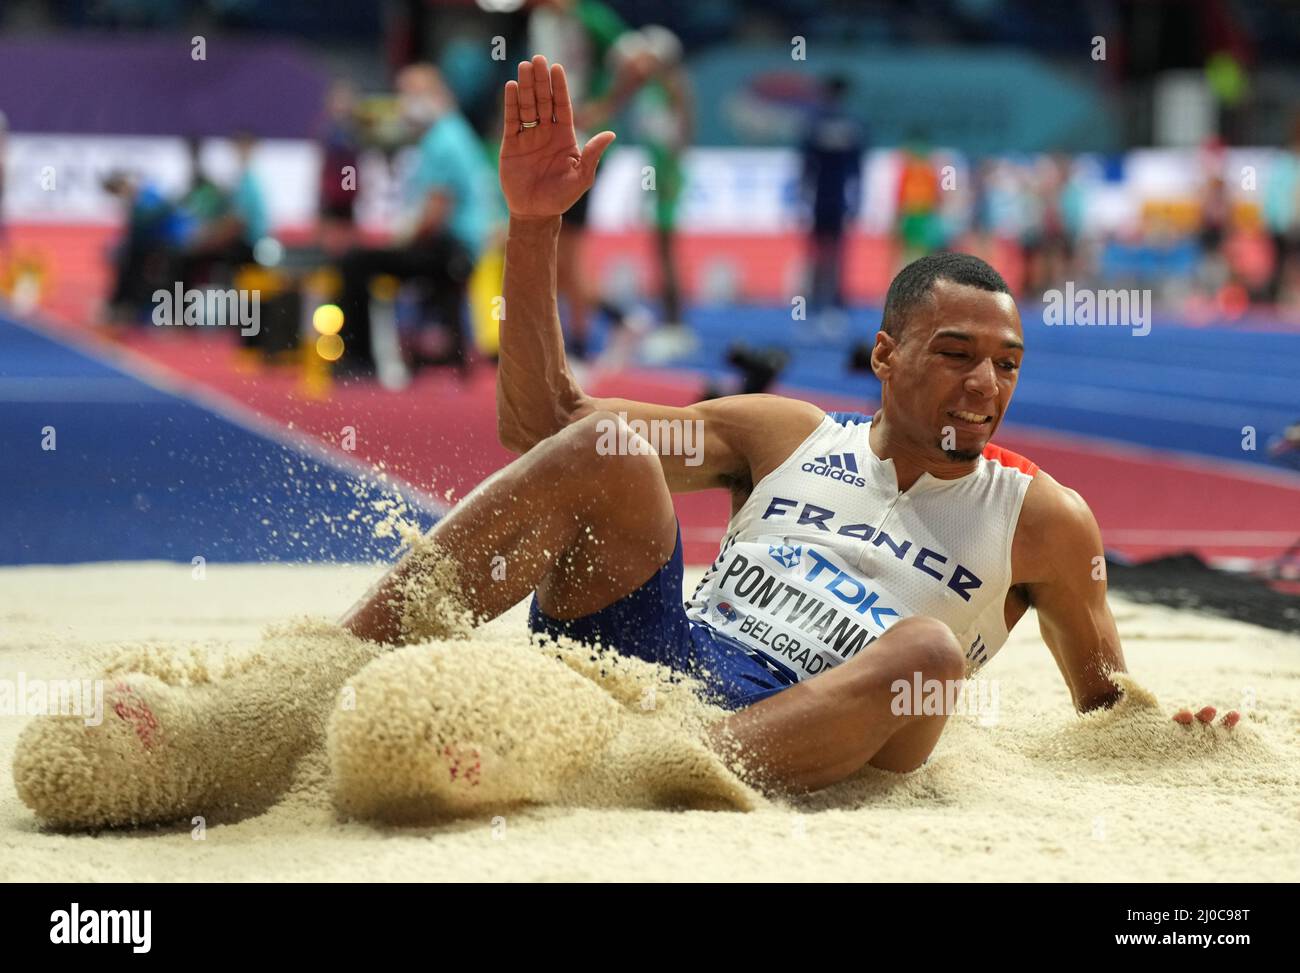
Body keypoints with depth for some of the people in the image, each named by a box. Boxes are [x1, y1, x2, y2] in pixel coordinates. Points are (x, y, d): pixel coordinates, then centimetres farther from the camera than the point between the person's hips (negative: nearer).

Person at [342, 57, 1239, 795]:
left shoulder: (1042, 521, 16)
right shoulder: (784, 437, 18)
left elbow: (1108, 706, 24)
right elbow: (540, 420, 13)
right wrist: (535, 227, 5)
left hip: (804, 738, -2)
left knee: (926, 651, -33)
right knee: (605, 451, -21)